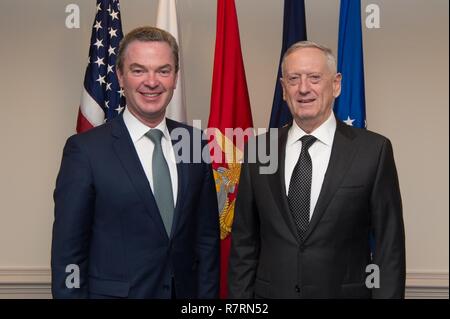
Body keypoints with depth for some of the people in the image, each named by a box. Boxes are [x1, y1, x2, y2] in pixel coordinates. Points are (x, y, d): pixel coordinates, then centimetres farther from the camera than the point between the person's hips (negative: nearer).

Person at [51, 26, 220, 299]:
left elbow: (207, 235, 3)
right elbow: (67, 252, -10)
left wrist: (208, 294, -1)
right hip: (114, 292, -3)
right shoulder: (86, 149, -13)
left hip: (186, 290, 4)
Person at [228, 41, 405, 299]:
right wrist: (240, 296, -1)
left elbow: (389, 245, -6)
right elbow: (243, 241, 3)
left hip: (345, 292, -1)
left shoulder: (373, 150, -8)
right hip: (271, 292, 2)